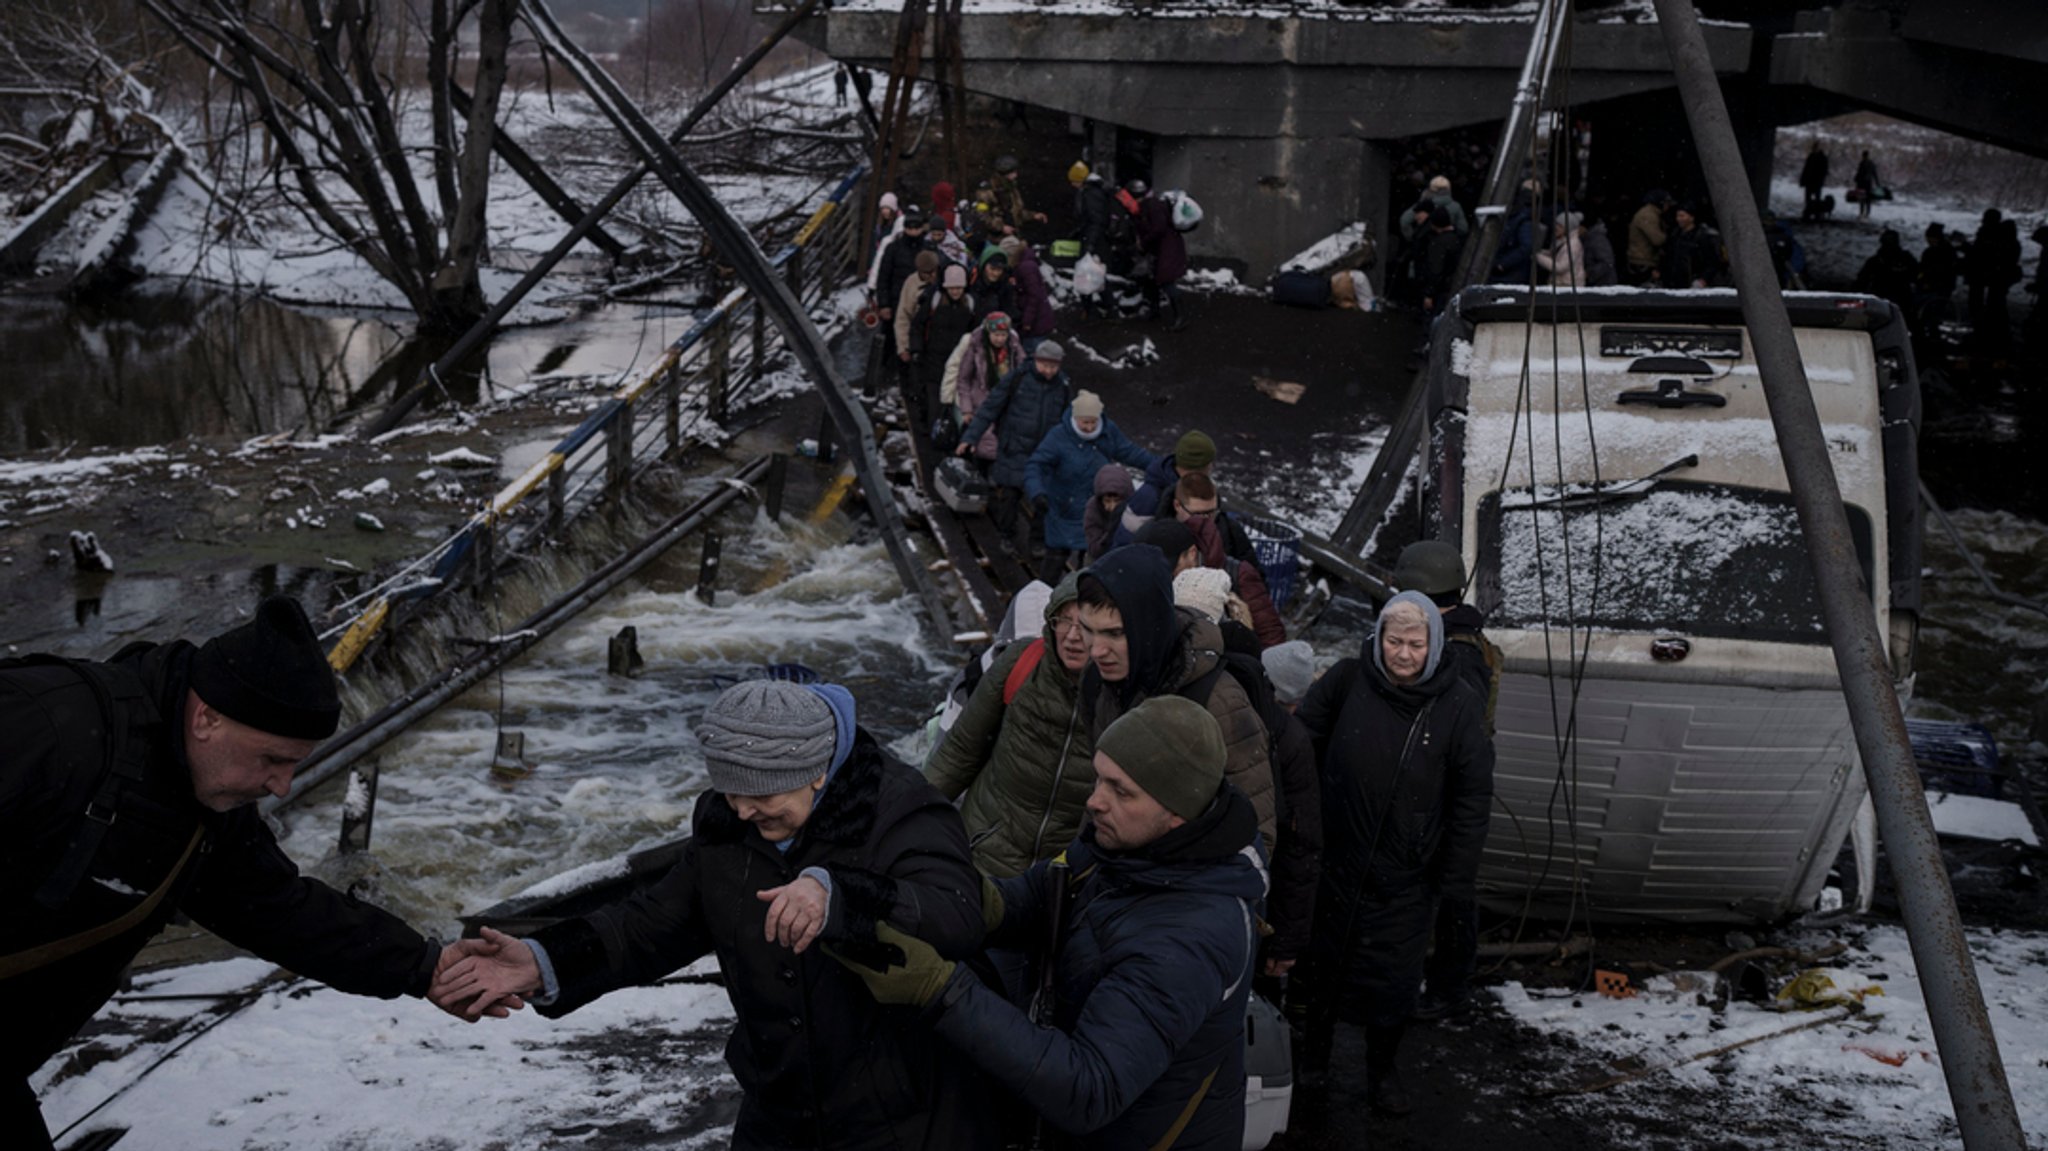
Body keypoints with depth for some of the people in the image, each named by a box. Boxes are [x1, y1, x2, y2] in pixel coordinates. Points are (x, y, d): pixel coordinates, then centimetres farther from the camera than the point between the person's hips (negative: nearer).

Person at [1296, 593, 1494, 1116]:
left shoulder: (1459, 704, -10)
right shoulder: (1347, 681, -9)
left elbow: (1472, 797, -4)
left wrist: (1457, 877, -5)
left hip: (1402, 876, -1)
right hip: (1333, 860, 1)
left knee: (1393, 975, 10)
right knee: (1324, 960, 17)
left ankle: (1382, 1069, 31)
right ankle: (1313, 1050, 38)